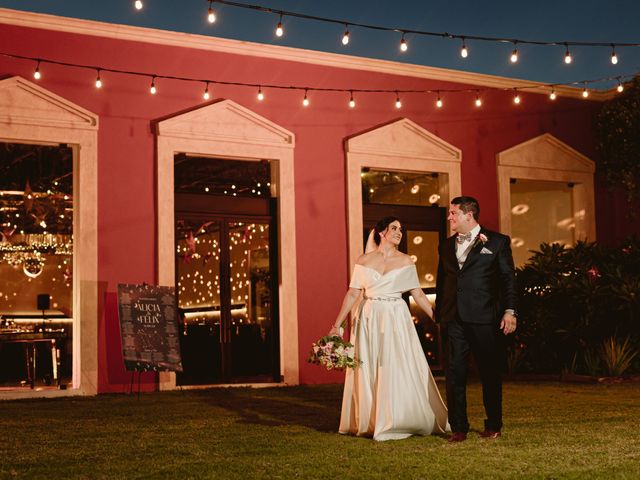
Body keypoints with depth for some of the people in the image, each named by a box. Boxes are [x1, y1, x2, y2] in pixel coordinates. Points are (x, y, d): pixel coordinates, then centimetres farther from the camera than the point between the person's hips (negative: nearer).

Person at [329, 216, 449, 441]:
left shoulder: (405, 261, 4)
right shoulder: (364, 261, 3)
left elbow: (418, 293, 5)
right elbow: (352, 294, 2)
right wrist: (337, 325, -2)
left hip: (396, 320, 0)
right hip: (369, 320, 0)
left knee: (399, 370, -1)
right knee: (368, 372, 4)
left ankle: (399, 421, 12)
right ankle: (370, 423, 15)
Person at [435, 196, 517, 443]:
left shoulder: (497, 242, 3)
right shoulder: (446, 246, 16)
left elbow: (508, 278, 0)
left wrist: (509, 311, -10)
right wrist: (439, 314, 12)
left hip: (485, 318, -4)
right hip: (454, 319, 4)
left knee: (490, 373, 5)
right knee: (455, 374, 1)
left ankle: (493, 426, 17)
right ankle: (458, 428, 8)